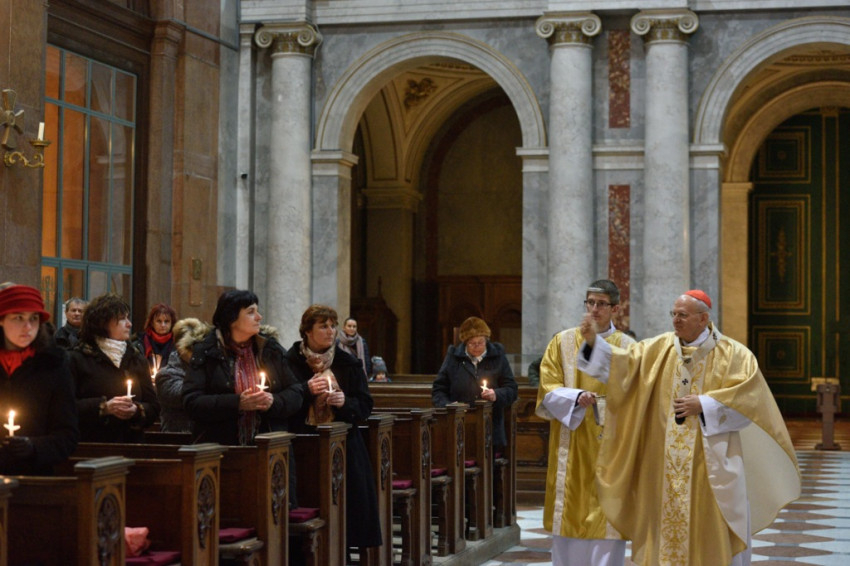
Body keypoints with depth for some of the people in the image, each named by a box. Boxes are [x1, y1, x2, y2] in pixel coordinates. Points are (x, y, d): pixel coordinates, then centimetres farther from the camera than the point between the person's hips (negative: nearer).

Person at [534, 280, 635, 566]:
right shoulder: (563, 341, 6)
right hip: (571, 448, 1)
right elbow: (548, 390, 0)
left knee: (607, 524, -3)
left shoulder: (627, 347, 5)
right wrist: (576, 397, -17)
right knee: (569, 519, 2)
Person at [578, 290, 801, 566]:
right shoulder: (660, 348, 6)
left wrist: (704, 404, -15)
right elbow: (624, 363, -2)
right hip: (667, 463, 3)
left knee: (714, 533, 0)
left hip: (710, 461, -3)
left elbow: (750, 394, -12)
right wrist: (594, 342, -17)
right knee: (669, 524, 7)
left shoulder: (732, 353, -4)